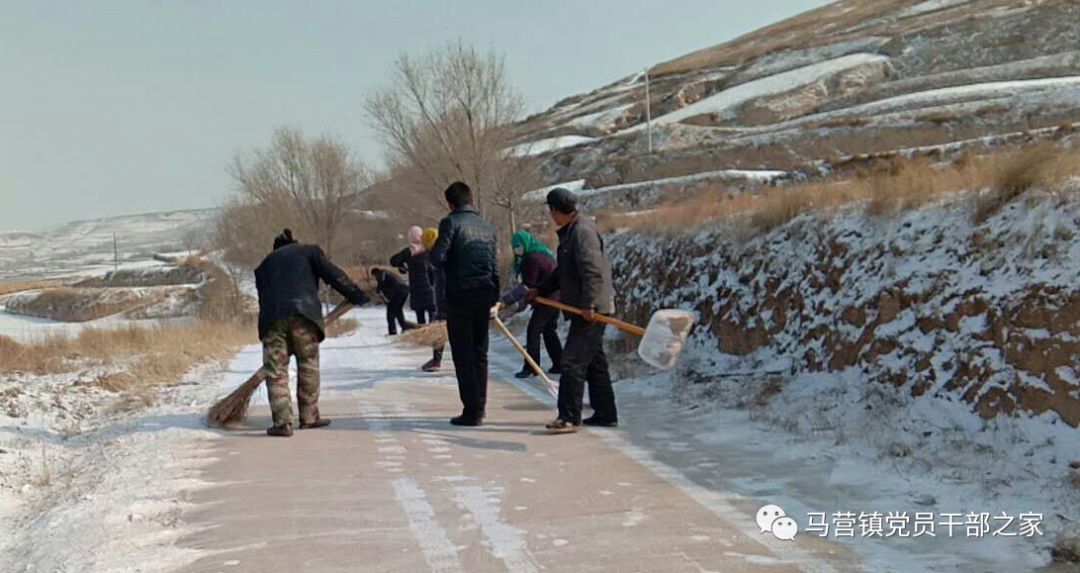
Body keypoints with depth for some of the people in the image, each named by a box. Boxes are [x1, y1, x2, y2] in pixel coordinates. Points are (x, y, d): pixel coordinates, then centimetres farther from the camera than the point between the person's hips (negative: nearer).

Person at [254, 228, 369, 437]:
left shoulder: (264, 264, 30)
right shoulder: (310, 251, 20)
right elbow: (333, 275, 7)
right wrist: (356, 295, 12)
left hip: (271, 317, 2)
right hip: (302, 313, -2)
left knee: (276, 372, 4)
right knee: (308, 366, 12)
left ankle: (282, 422, -4)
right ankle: (309, 417, 18)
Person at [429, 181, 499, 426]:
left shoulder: (450, 223, -8)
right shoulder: (488, 227, 12)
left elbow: (437, 258, -17)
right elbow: (494, 266, 14)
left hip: (460, 296, -6)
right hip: (485, 295, 6)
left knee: (463, 356, -1)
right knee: (480, 353, 14)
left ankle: (471, 411, -2)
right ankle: (479, 408, 19)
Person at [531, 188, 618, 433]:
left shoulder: (583, 231, -15)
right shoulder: (570, 231, 17)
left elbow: (592, 271, -23)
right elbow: (563, 271, 26)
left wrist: (588, 304, -26)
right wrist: (541, 291, 26)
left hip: (591, 309, -11)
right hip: (585, 309, 11)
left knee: (573, 362, -11)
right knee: (594, 362, 14)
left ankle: (569, 417, -10)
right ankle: (605, 414, 21)